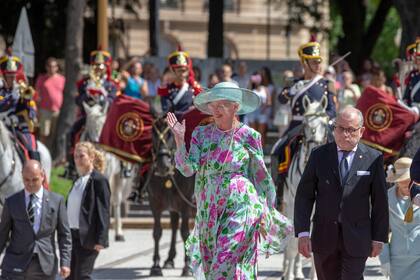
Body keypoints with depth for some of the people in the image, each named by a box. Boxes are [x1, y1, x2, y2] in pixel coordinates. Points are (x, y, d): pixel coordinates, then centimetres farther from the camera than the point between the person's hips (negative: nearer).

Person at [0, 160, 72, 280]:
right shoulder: (12, 202, 4)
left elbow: (64, 234, 5)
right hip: (16, 265, -1)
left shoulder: (56, 201, 4)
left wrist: (65, 262, -4)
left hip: (45, 266, 1)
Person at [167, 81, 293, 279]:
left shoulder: (248, 136, -3)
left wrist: (264, 213, 1)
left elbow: (261, 176, 2)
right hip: (209, 211, 4)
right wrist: (179, 140, -17)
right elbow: (188, 169, -4)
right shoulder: (202, 134, 5)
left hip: (240, 208, -4)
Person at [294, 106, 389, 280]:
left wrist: (379, 238, 3)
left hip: (356, 239, -2)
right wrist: (302, 233, -6)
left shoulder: (373, 159, 1)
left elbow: (380, 201, 4)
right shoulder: (319, 156, 4)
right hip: (324, 237, 2)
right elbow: (304, 196, 3)